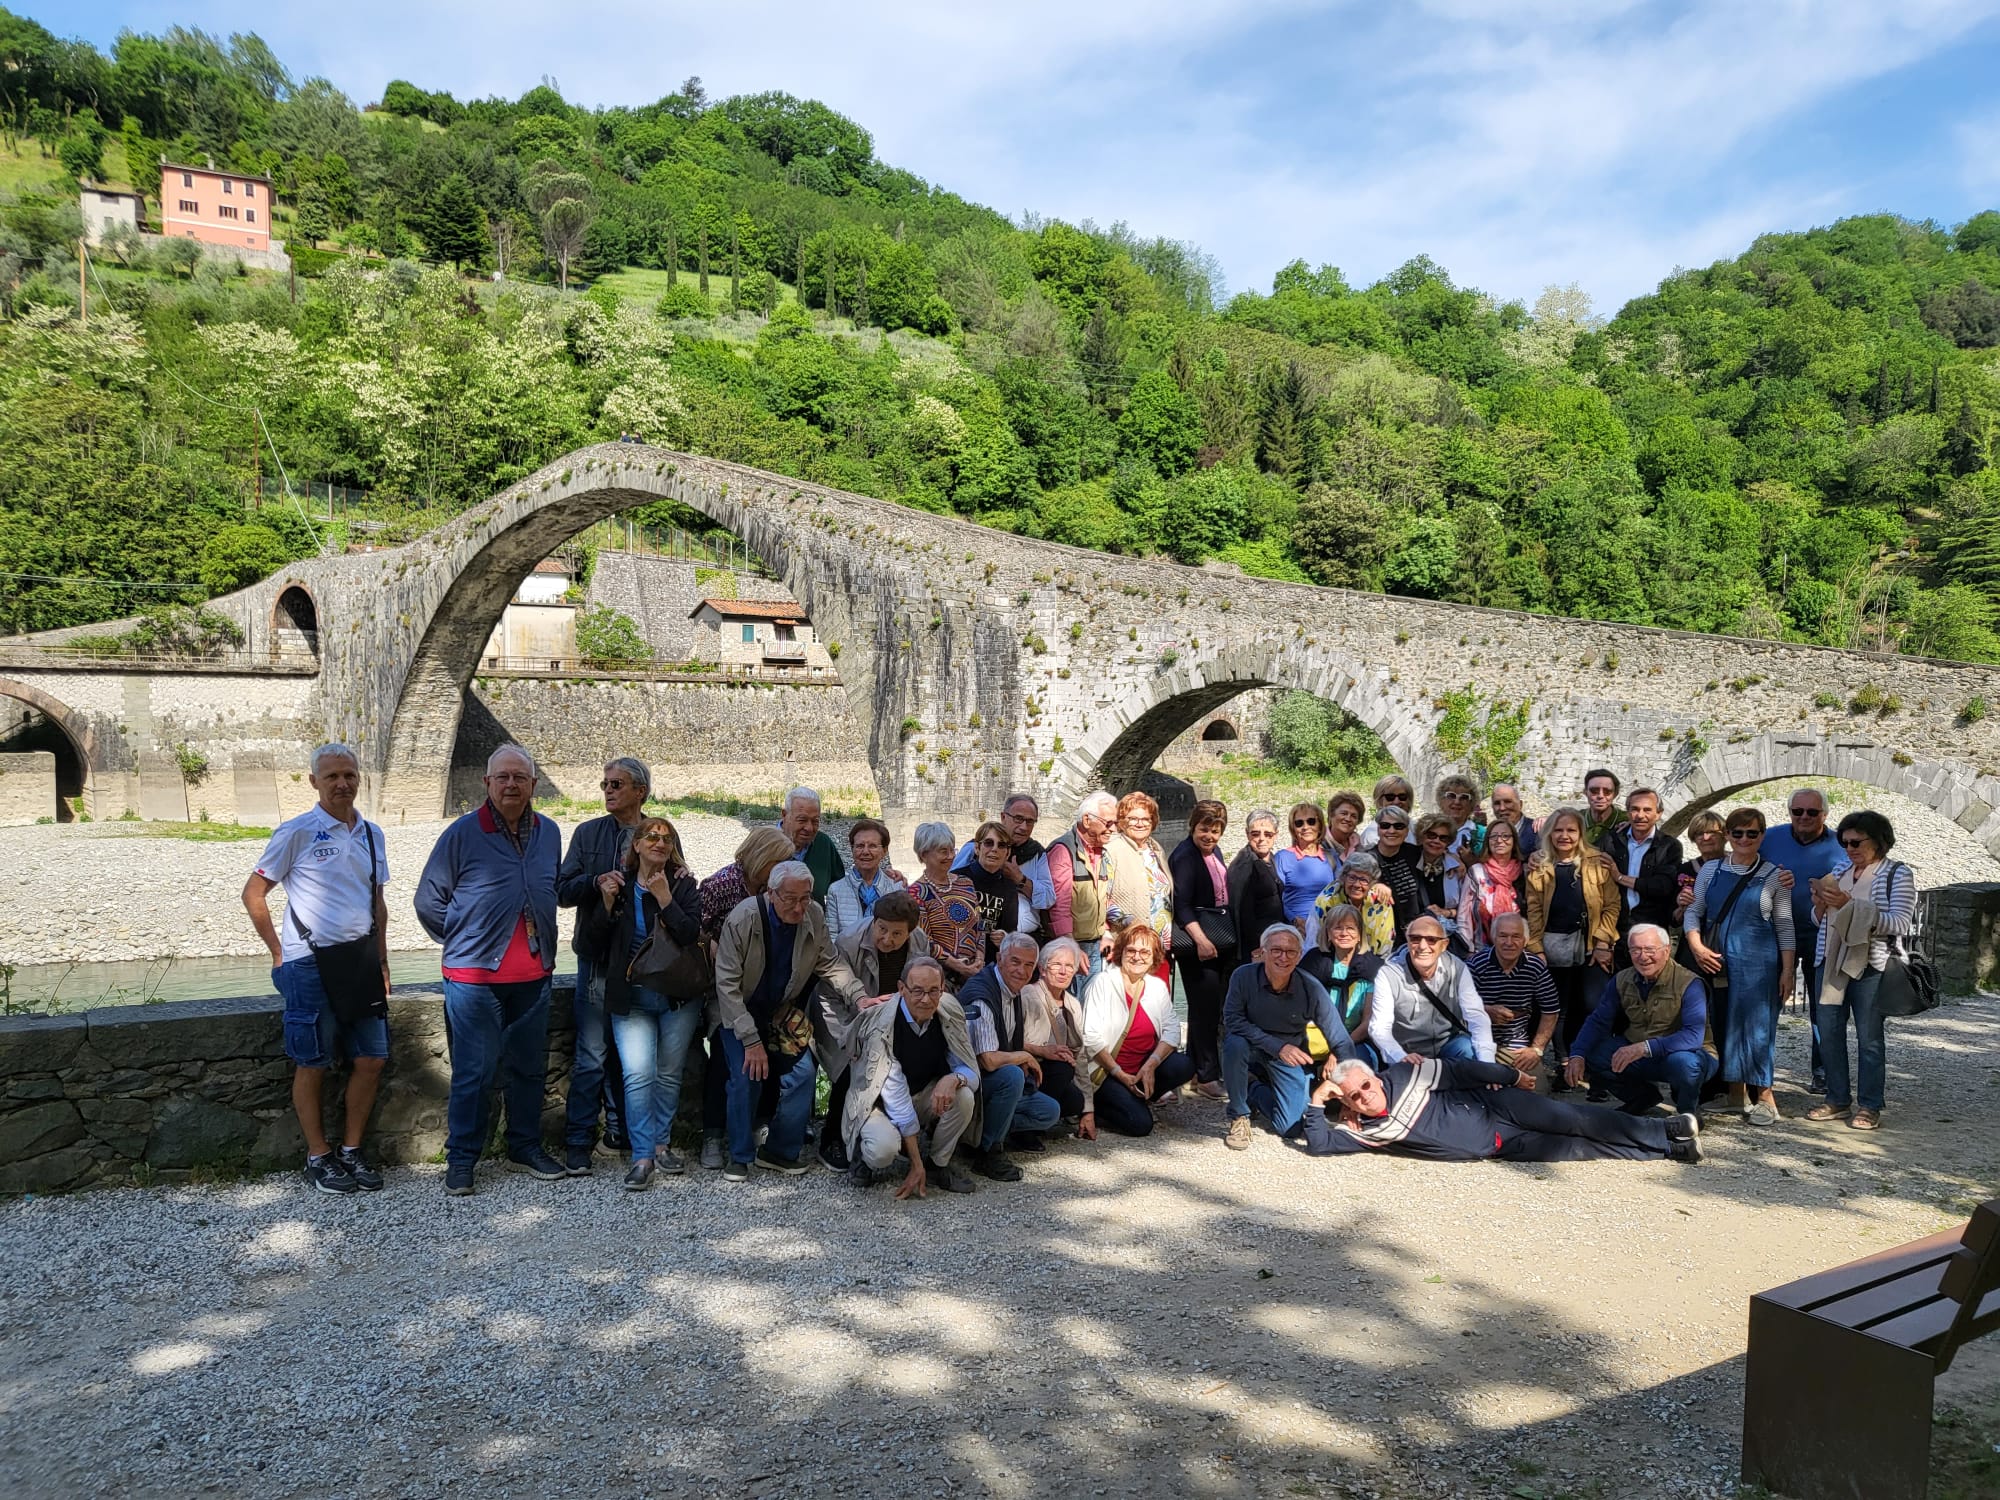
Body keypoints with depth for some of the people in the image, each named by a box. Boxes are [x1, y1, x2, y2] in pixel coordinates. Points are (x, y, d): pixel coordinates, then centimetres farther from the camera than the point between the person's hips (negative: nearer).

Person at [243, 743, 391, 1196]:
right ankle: (318, 1158, 16)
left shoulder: (371, 835, 10)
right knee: (312, 1066, 4)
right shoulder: (296, 833, -6)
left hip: (359, 959, 5)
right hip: (310, 964, -5)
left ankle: (351, 1151, 19)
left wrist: (382, 961, 14)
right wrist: (279, 953, -2)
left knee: (371, 1060, 6)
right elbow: (253, 894, -1)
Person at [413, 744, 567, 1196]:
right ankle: (461, 1160, 11)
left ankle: (525, 1149, 25)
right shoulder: (462, 834, -6)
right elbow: (429, 901, 2)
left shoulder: (549, 833, 8)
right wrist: (463, 942, 5)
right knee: (474, 1071, -2)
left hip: (533, 974, 5)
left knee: (529, 1066, 12)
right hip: (474, 975, -4)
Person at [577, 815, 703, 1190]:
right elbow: (594, 941, 0)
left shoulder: (683, 884, 0)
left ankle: (662, 1144, 22)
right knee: (638, 1073, -13)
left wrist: (664, 898, -20)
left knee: (670, 1073, 7)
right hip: (631, 997, 0)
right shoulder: (617, 883, 4)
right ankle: (642, 1156, -9)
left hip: (678, 995, 0)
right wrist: (607, 903, -13)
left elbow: (691, 934, -14)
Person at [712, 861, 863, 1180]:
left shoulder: (813, 916, -15)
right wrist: (751, 1039, -25)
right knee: (746, 1078, -15)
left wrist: (860, 997, -19)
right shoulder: (743, 918, -27)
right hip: (739, 1011, -3)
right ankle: (740, 1156, 6)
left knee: (802, 1073, -8)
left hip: (784, 1011, 4)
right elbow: (727, 983, -23)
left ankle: (780, 1151, 10)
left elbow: (830, 963, -3)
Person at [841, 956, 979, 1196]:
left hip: (927, 1097, 5)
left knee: (964, 1096, -25)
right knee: (884, 1148, -35)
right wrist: (916, 1163, -28)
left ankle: (937, 1165, -1)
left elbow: (971, 1071, -8)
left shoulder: (949, 1017, -12)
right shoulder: (882, 1025, -26)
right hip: (881, 1103, -5)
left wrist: (952, 1079, -36)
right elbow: (895, 1093, -27)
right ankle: (868, 1157, 2)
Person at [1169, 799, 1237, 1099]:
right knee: (1205, 1007, -6)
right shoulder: (1184, 856, -12)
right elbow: (1182, 905, -19)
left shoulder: (1212, 852, 13)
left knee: (1210, 1007, 11)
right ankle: (1207, 1077, 0)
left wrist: (1231, 938, 20)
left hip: (1220, 939, 9)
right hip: (1196, 938, -8)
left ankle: (1196, 1067, 21)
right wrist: (1200, 939, -28)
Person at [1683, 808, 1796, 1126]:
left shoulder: (1774, 875, 3)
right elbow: (1693, 912, 10)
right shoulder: (1711, 870, 9)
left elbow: (1784, 926, 5)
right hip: (1714, 961, 3)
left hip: (1758, 962, -3)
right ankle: (1735, 1091, 15)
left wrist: (1787, 970, -1)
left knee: (1756, 1024, -6)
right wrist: (1696, 946, -7)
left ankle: (1764, 1096, 1)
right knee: (1721, 1024, 5)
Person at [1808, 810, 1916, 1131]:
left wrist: (1850, 905, -20)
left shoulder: (1898, 874, -2)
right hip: (1832, 963, 6)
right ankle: (1837, 1099, 16)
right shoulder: (1840, 873, 14)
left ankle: (1869, 1106, 9)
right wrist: (1821, 906, -2)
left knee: (1869, 1036, 0)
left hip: (1870, 966, -6)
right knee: (1830, 1032, 6)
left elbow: (1900, 924, -13)